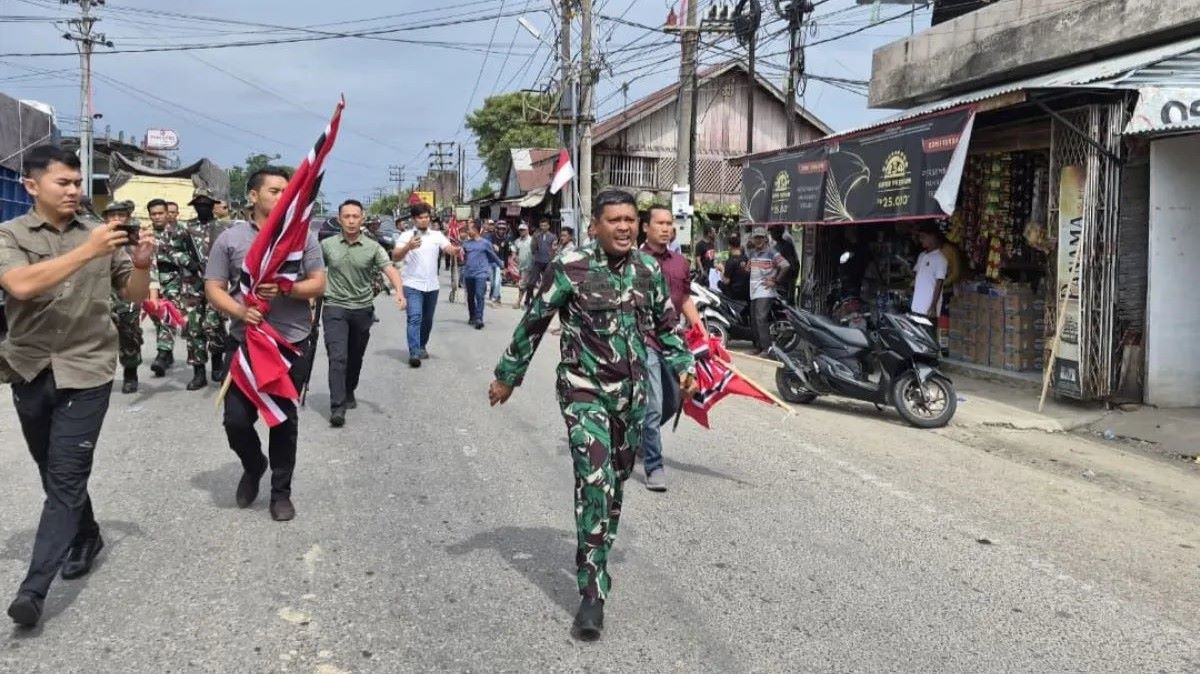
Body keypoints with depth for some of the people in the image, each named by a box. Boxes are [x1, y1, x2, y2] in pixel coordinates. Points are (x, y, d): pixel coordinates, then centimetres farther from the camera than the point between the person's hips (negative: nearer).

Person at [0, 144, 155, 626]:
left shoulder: (100, 234, 3)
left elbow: (135, 295, 7)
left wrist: (141, 263, -14)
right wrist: (87, 252, -29)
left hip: (86, 371, -1)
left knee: (66, 478, -7)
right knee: (53, 473, 16)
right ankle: (86, 537, 39)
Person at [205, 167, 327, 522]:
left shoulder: (304, 235, 3)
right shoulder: (230, 238, 2)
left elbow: (318, 285, 0)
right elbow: (213, 289, 0)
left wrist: (285, 289, -19)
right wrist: (240, 311, -19)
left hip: (291, 344, 0)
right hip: (244, 342, 0)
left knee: (285, 420, 8)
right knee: (236, 419, 1)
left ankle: (281, 490, 23)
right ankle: (253, 465, 33)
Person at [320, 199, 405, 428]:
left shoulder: (373, 247, -4)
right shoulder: (327, 245, 0)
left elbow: (390, 269, -15)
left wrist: (399, 292, -33)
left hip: (362, 309, 1)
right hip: (335, 308, -1)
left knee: (355, 358, 16)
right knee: (337, 357, -13)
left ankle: (349, 393, 39)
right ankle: (337, 407, -14)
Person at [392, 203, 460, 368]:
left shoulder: (437, 235, 6)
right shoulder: (406, 236, -2)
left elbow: (449, 249, -10)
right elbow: (395, 257, -11)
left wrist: (456, 250, -34)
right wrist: (408, 247, -29)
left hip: (432, 285, 4)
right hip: (412, 285, -4)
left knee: (427, 320, 15)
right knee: (415, 318, -15)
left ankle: (422, 347, 34)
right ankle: (414, 353, -20)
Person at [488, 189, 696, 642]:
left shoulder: (648, 269, 3)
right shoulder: (570, 268, -12)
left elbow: (665, 325, 17)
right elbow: (533, 323, -4)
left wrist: (683, 366, 7)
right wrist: (508, 376, 1)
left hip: (632, 392, 5)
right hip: (584, 391, -5)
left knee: (616, 481, 15)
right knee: (595, 482, -17)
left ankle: (597, 557, 37)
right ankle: (593, 593, -12)